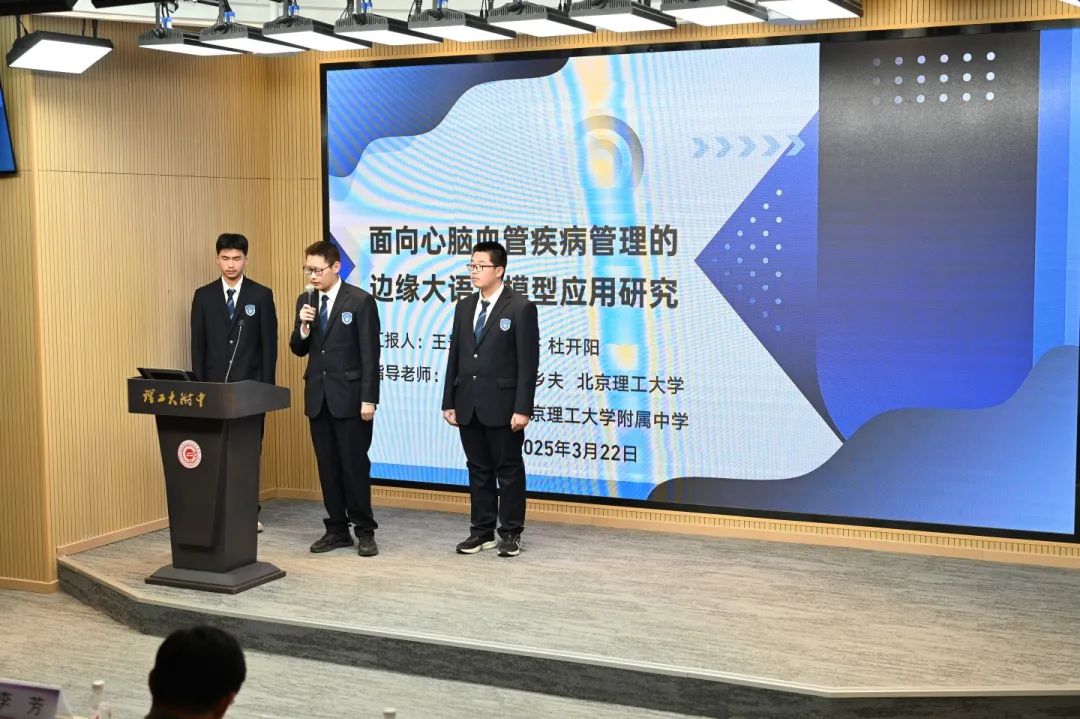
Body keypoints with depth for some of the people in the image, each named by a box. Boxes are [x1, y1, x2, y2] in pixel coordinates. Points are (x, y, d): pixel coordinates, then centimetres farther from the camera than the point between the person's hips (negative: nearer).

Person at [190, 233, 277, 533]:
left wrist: (267, 385, -6)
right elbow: (198, 344, 5)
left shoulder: (261, 295, 1)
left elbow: (269, 343, -1)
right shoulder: (204, 295, 6)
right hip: (214, 384, 1)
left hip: (250, 384, -1)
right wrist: (199, 384, -1)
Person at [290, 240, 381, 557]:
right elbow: (298, 350, 10)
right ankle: (337, 529, 17)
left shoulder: (360, 301, -8)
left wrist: (369, 399, -14)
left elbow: (370, 353, -10)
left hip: (350, 396, -5)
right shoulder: (305, 301, 9)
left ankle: (364, 531, 8)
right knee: (327, 466, 9)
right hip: (318, 396, 6)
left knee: (355, 465, -2)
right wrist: (303, 326, -11)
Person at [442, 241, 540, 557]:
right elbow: (455, 357, 13)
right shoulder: (464, 307, 12)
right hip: (468, 406, 6)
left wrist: (522, 409, -16)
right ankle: (482, 531, 20)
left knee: (509, 471, 4)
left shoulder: (520, 307, -7)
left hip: (502, 406, -6)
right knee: (478, 470, 12)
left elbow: (528, 362, -11)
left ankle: (511, 534, 14)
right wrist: (449, 402, 8)